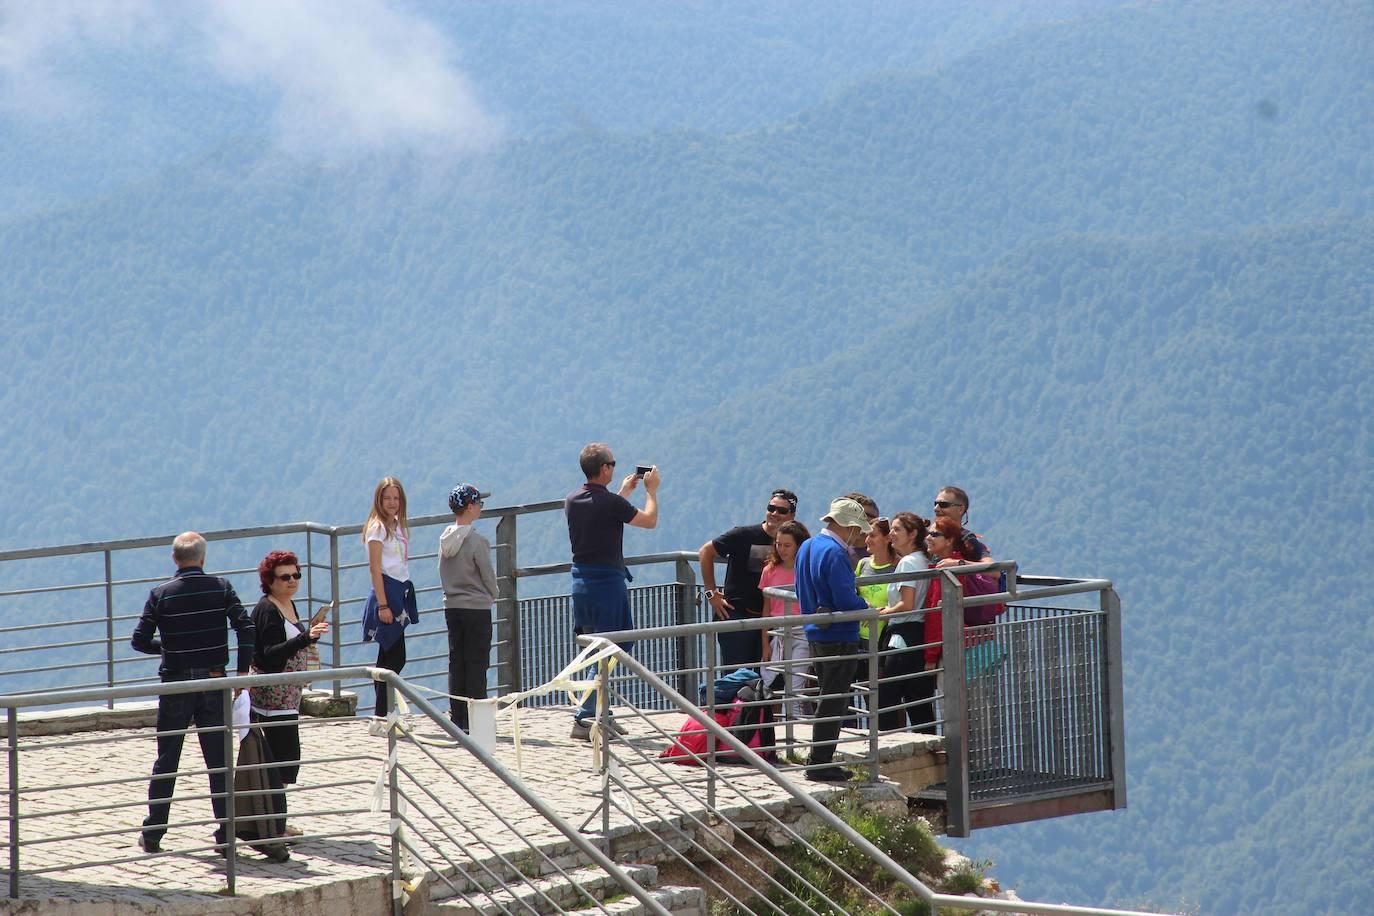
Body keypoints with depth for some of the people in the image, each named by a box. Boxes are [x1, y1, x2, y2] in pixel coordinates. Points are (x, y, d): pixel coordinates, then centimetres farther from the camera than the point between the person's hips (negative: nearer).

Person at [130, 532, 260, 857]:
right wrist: (242, 673, -7)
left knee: (166, 762, 9)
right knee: (219, 761, 6)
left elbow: (140, 641, -3)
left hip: (175, 684, 0)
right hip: (213, 683, 0)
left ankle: (152, 833, 12)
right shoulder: (221, 588, -2)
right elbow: (245, 629, -12)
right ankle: (226, 833, 3)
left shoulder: (161, 594, -3)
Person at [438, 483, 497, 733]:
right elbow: (488, 575, -10)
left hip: (451, 607, 6)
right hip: (477, 607, -6)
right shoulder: (476, 540, -16)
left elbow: (443, 573, 11)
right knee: (476, 663, -1)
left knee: (456, 663, 10)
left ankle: (457, 719, 10)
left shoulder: (446, 539, 4)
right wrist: (492, 595, 9)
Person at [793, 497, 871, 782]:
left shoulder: (807, 547, 11)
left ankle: (820, 764, 21)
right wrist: (868, 609, -6)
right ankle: (820, 765, -2)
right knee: (833, 703, -3)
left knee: (829, 701, 17)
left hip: (816, 633, 9)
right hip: (839, 637, -9)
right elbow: (845, 600, -23)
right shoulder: (834, 553, -19)